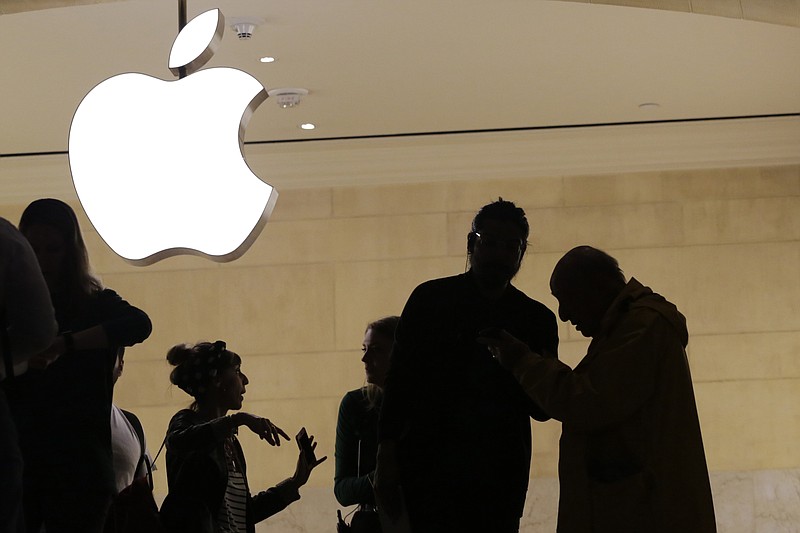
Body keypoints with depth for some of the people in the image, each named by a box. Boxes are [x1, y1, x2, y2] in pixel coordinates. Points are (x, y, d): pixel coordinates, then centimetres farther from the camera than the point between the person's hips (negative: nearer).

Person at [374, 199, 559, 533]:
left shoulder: (537, 320, 8)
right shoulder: (430, 299, 4)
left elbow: (541, 410, 9)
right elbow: (400, 380, 0)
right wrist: (386, 458, -8)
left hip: (499, 482, 2)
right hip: (430, 472, -2)